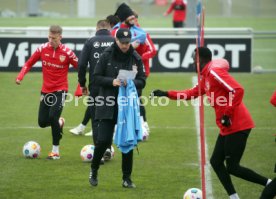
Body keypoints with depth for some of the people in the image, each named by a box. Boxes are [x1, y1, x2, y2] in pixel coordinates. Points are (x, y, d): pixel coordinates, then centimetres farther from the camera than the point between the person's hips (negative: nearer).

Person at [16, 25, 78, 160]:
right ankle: (59, 122, 39)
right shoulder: (42, 49, -5)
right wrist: (21, 76, -12)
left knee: (53, 117, -20)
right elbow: (29, 63, 4)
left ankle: (56, 150, -5)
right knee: (42, 122, 3)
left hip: (60, 89, -4)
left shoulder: (67, 52, -14)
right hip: (46, 90, 4)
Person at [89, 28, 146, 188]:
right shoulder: (107, 56, -3)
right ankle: (94, 170, 19)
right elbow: (96, 78, -2)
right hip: (108, 106, -1)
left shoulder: (136, 58, 0)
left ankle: (127, 178, 14)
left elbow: (142, 81, 1)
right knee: (103, 140, -6)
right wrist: (112, 81, -18)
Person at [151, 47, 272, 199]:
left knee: (232, 167, -7)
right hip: (228, 128, 10)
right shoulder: (205, 77, 16)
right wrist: (166, 94, 27)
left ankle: (270, 184, 0)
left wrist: (227, 115, -21)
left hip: (237, 126, -10)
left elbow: (238, 90, -22)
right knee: (216, 162, 11)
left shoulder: (214, 72, -14)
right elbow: (192, 93, 29)